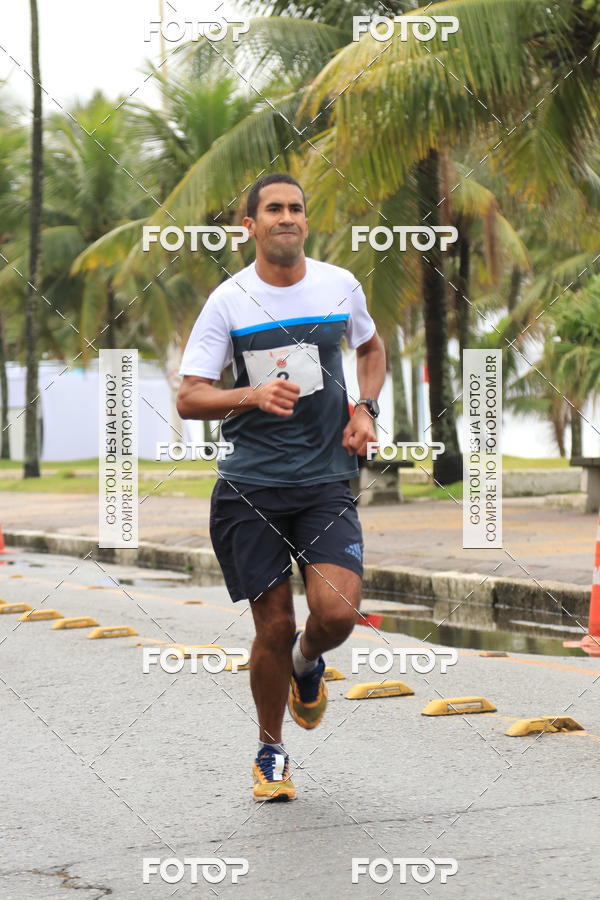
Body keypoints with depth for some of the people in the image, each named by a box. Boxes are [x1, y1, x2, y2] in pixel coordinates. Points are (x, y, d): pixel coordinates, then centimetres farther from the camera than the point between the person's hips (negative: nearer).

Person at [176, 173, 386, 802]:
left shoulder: (341, 286, 4)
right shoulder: (229, 300, -4)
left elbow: (371, 347, 25)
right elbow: (188, 398, -5)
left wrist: (365, 409, 8)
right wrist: (252, 396, -23)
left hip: (326, 478, 2)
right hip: (249, 485, -2)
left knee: (337, 612, -16)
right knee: (274, 627, 0)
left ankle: (307, 663, 22)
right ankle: (270, 751, 24)